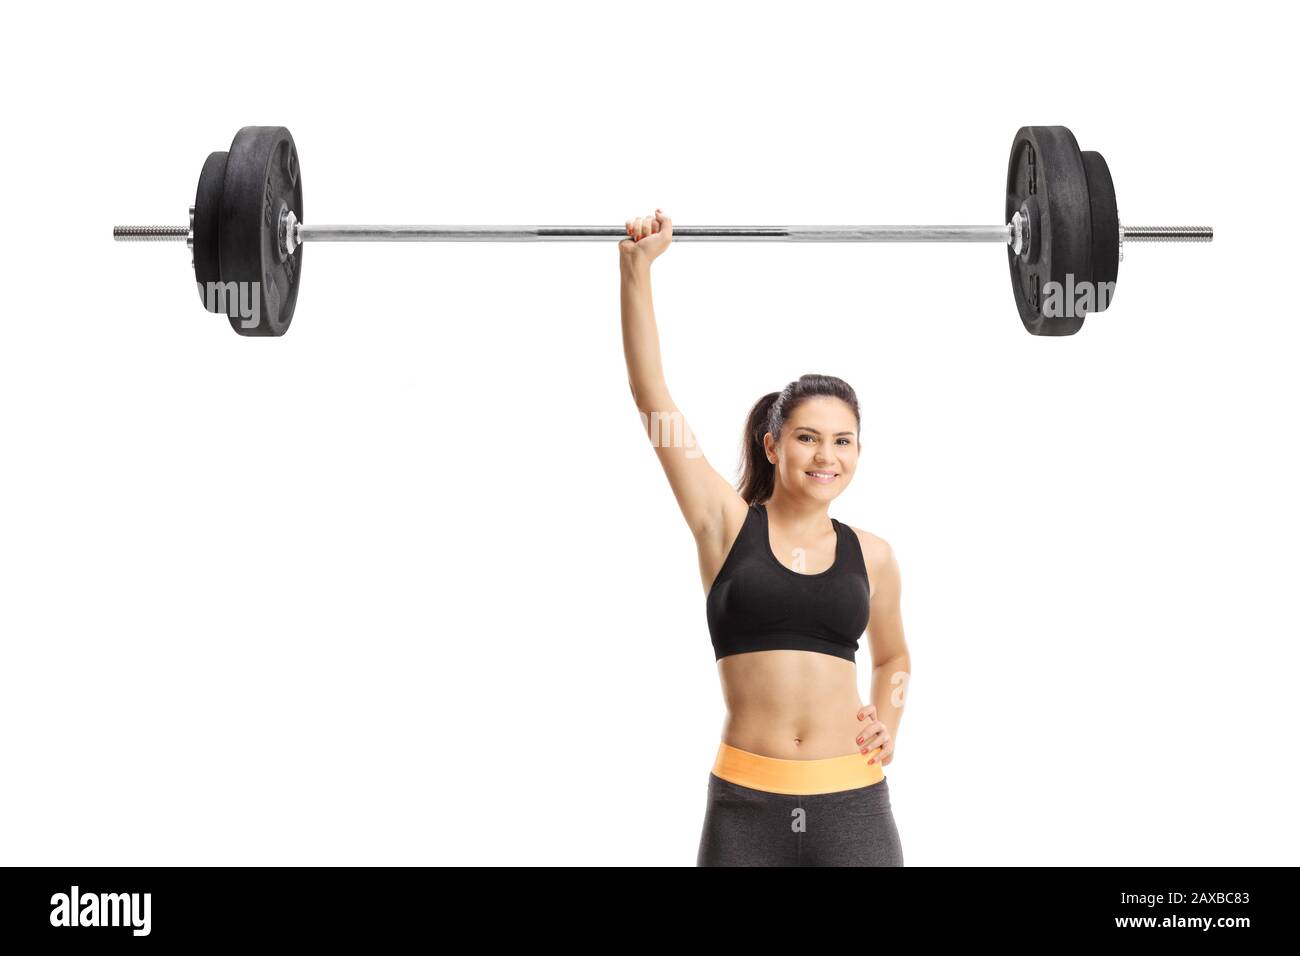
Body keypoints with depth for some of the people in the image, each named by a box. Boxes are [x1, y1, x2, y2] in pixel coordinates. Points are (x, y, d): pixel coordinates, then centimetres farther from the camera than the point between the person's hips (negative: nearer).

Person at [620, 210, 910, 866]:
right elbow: (650, 392, -4)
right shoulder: (727, 523, 2)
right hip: (745, 803, -2)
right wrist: (637, 270, -10)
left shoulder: (870, 555, 9)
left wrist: (888, 721, 8)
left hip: (852, 804, 2)